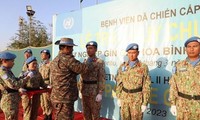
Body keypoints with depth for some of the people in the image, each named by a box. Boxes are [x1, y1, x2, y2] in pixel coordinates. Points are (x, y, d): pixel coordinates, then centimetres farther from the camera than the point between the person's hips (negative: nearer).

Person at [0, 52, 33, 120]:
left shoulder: (6, 71, 9)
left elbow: (14, 81, 18)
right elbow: (14, 85, -26)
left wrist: (24, 76, 5)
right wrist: (27, 77, -19)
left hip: (13, 101, 10)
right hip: (9, 102, -10)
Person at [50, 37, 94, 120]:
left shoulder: (54, 60, 14)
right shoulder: (67, 59, -16)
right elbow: (83, 68, -13)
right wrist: (92, 65, 6)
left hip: (57, 97, 10)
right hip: (64, 98, -10)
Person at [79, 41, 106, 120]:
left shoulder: (100, 62, -8)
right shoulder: (85, 62, 10)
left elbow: (102, 79, -11)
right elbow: (82, 78, 14)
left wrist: (100, 93, -16)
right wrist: (81, 91, 12)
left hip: (95, 92, -5)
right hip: (85, 92, 6)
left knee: (95, 114, 5)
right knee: (86, 113, 13)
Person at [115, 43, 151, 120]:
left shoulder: (143, 67, -9)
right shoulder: (122, 66, 2)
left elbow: (146, 87, -8)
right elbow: (119, 83, 8)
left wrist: (145, 103, -9)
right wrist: (119, 97, 6)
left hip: (137, 99, -3)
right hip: (124, 98, 3)